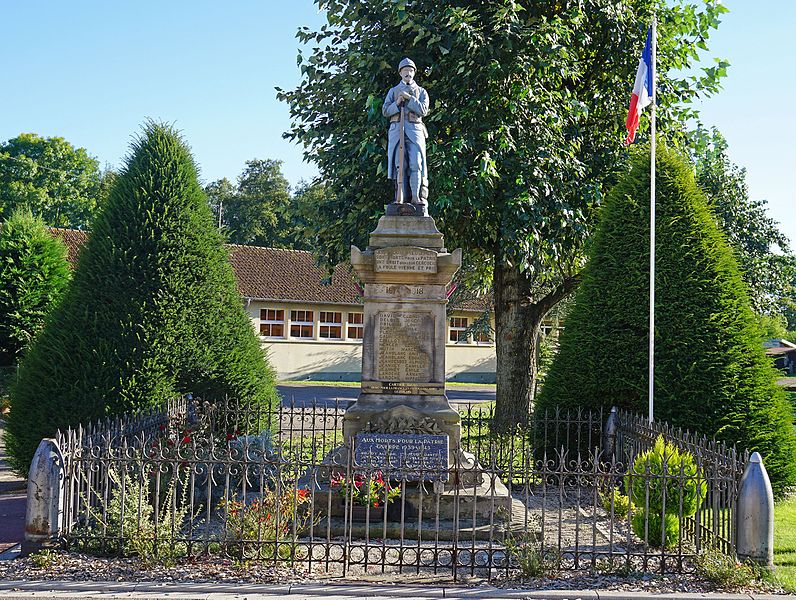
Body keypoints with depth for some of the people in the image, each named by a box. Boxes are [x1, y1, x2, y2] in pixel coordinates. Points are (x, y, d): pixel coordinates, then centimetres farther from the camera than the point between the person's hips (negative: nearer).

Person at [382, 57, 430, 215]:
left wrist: (409, 98, -6)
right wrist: (397, 103, -6)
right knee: (400, 165, -6)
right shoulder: (393, 91, 20)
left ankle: (419, 200, -18)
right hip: (397, 129, 1)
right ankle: (401, 201, -9)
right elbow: (385, 111, 11)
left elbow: (423, 110, 2)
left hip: (415, 130, -1)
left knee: (416, 164, -15)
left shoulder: (421, 92, 17)